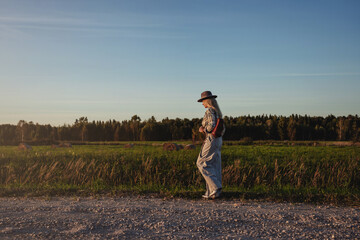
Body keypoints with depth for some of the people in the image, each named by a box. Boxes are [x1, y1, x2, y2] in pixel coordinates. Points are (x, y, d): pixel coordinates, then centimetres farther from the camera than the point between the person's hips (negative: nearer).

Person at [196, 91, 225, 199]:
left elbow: (211, 125, -24)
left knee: (202, 163, -2)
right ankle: (213, 193, 12)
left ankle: (215, 186, -8)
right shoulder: (218, 112, 15)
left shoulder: (210, 111, -13)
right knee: (214, 166, 9)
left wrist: (203, 130, -7)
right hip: (218, 141, 9)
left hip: (211, 140, -9)